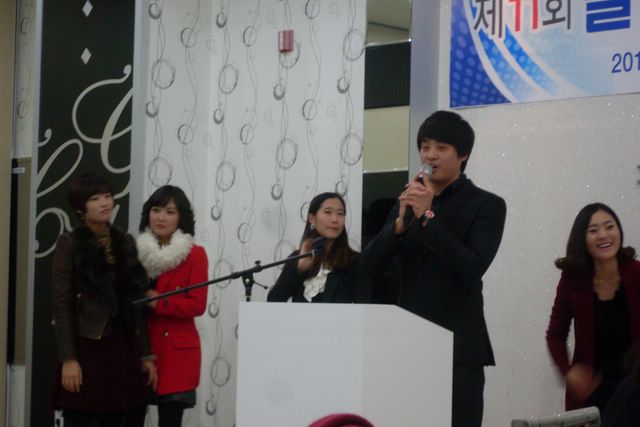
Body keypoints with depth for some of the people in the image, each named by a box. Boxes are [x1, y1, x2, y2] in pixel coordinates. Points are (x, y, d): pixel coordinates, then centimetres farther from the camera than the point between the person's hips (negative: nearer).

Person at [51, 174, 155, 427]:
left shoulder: (126, 243, 10)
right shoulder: (69, 244, -3)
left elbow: (136, 302, 10)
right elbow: (62, 305, -7)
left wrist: (145, 354, 7)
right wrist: (68, 359, -14)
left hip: (124, 349, 4)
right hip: (87, 349, -4)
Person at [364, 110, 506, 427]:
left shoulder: (487, 205, -1)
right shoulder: (409, 200, 13)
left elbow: (472, 267, -16)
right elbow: (374, 262, 6)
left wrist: (427, 216, -18)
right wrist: (401, 221, -11)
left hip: (457, 346, -4)